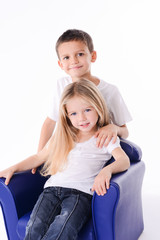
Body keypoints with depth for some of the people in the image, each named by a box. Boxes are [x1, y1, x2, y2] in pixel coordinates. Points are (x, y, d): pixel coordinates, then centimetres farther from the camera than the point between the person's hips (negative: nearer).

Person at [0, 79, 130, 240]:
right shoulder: (63, 137, 21)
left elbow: (124, 160, -6)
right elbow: (39, 157, 26)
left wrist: (107, 170, -29)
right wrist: (13, 168, 14)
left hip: (81, 191, -3)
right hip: (53, 188, 4)